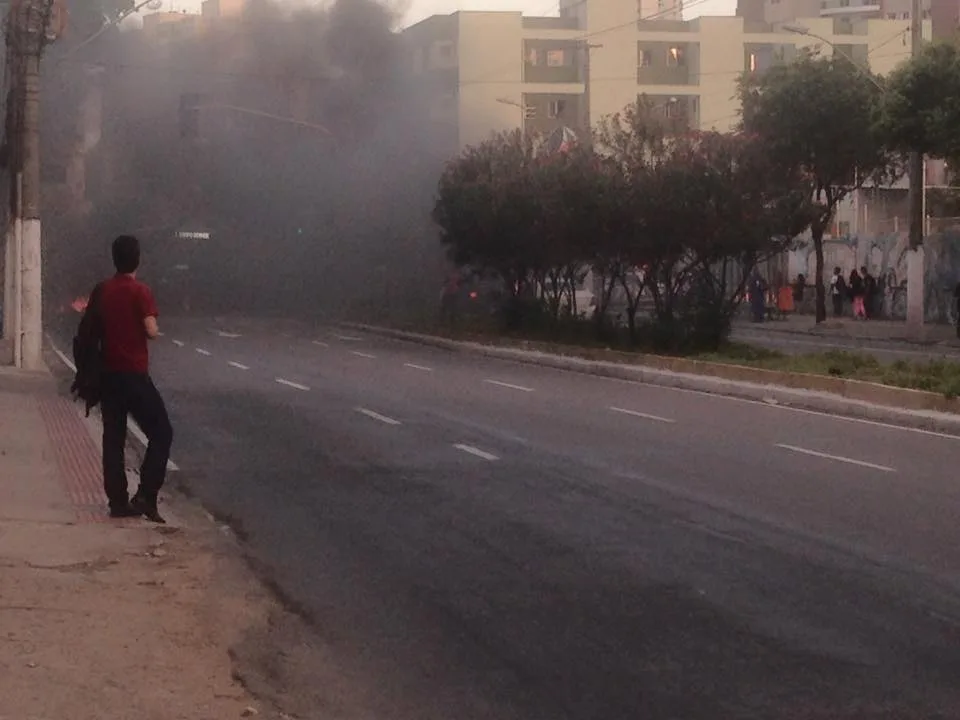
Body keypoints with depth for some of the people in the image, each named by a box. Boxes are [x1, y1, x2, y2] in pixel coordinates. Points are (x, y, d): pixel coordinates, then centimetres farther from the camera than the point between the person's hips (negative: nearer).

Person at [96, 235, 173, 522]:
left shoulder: (101, 291, 6)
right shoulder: (140, 291, -12)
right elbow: (151, 331, -19)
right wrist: (156, 331, 2)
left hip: (108, 373, 6)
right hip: (134, 375, -6)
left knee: (113, 438, 10)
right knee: (161, 433, 3)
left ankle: (118, 501, 9)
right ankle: (145, 496, -7)